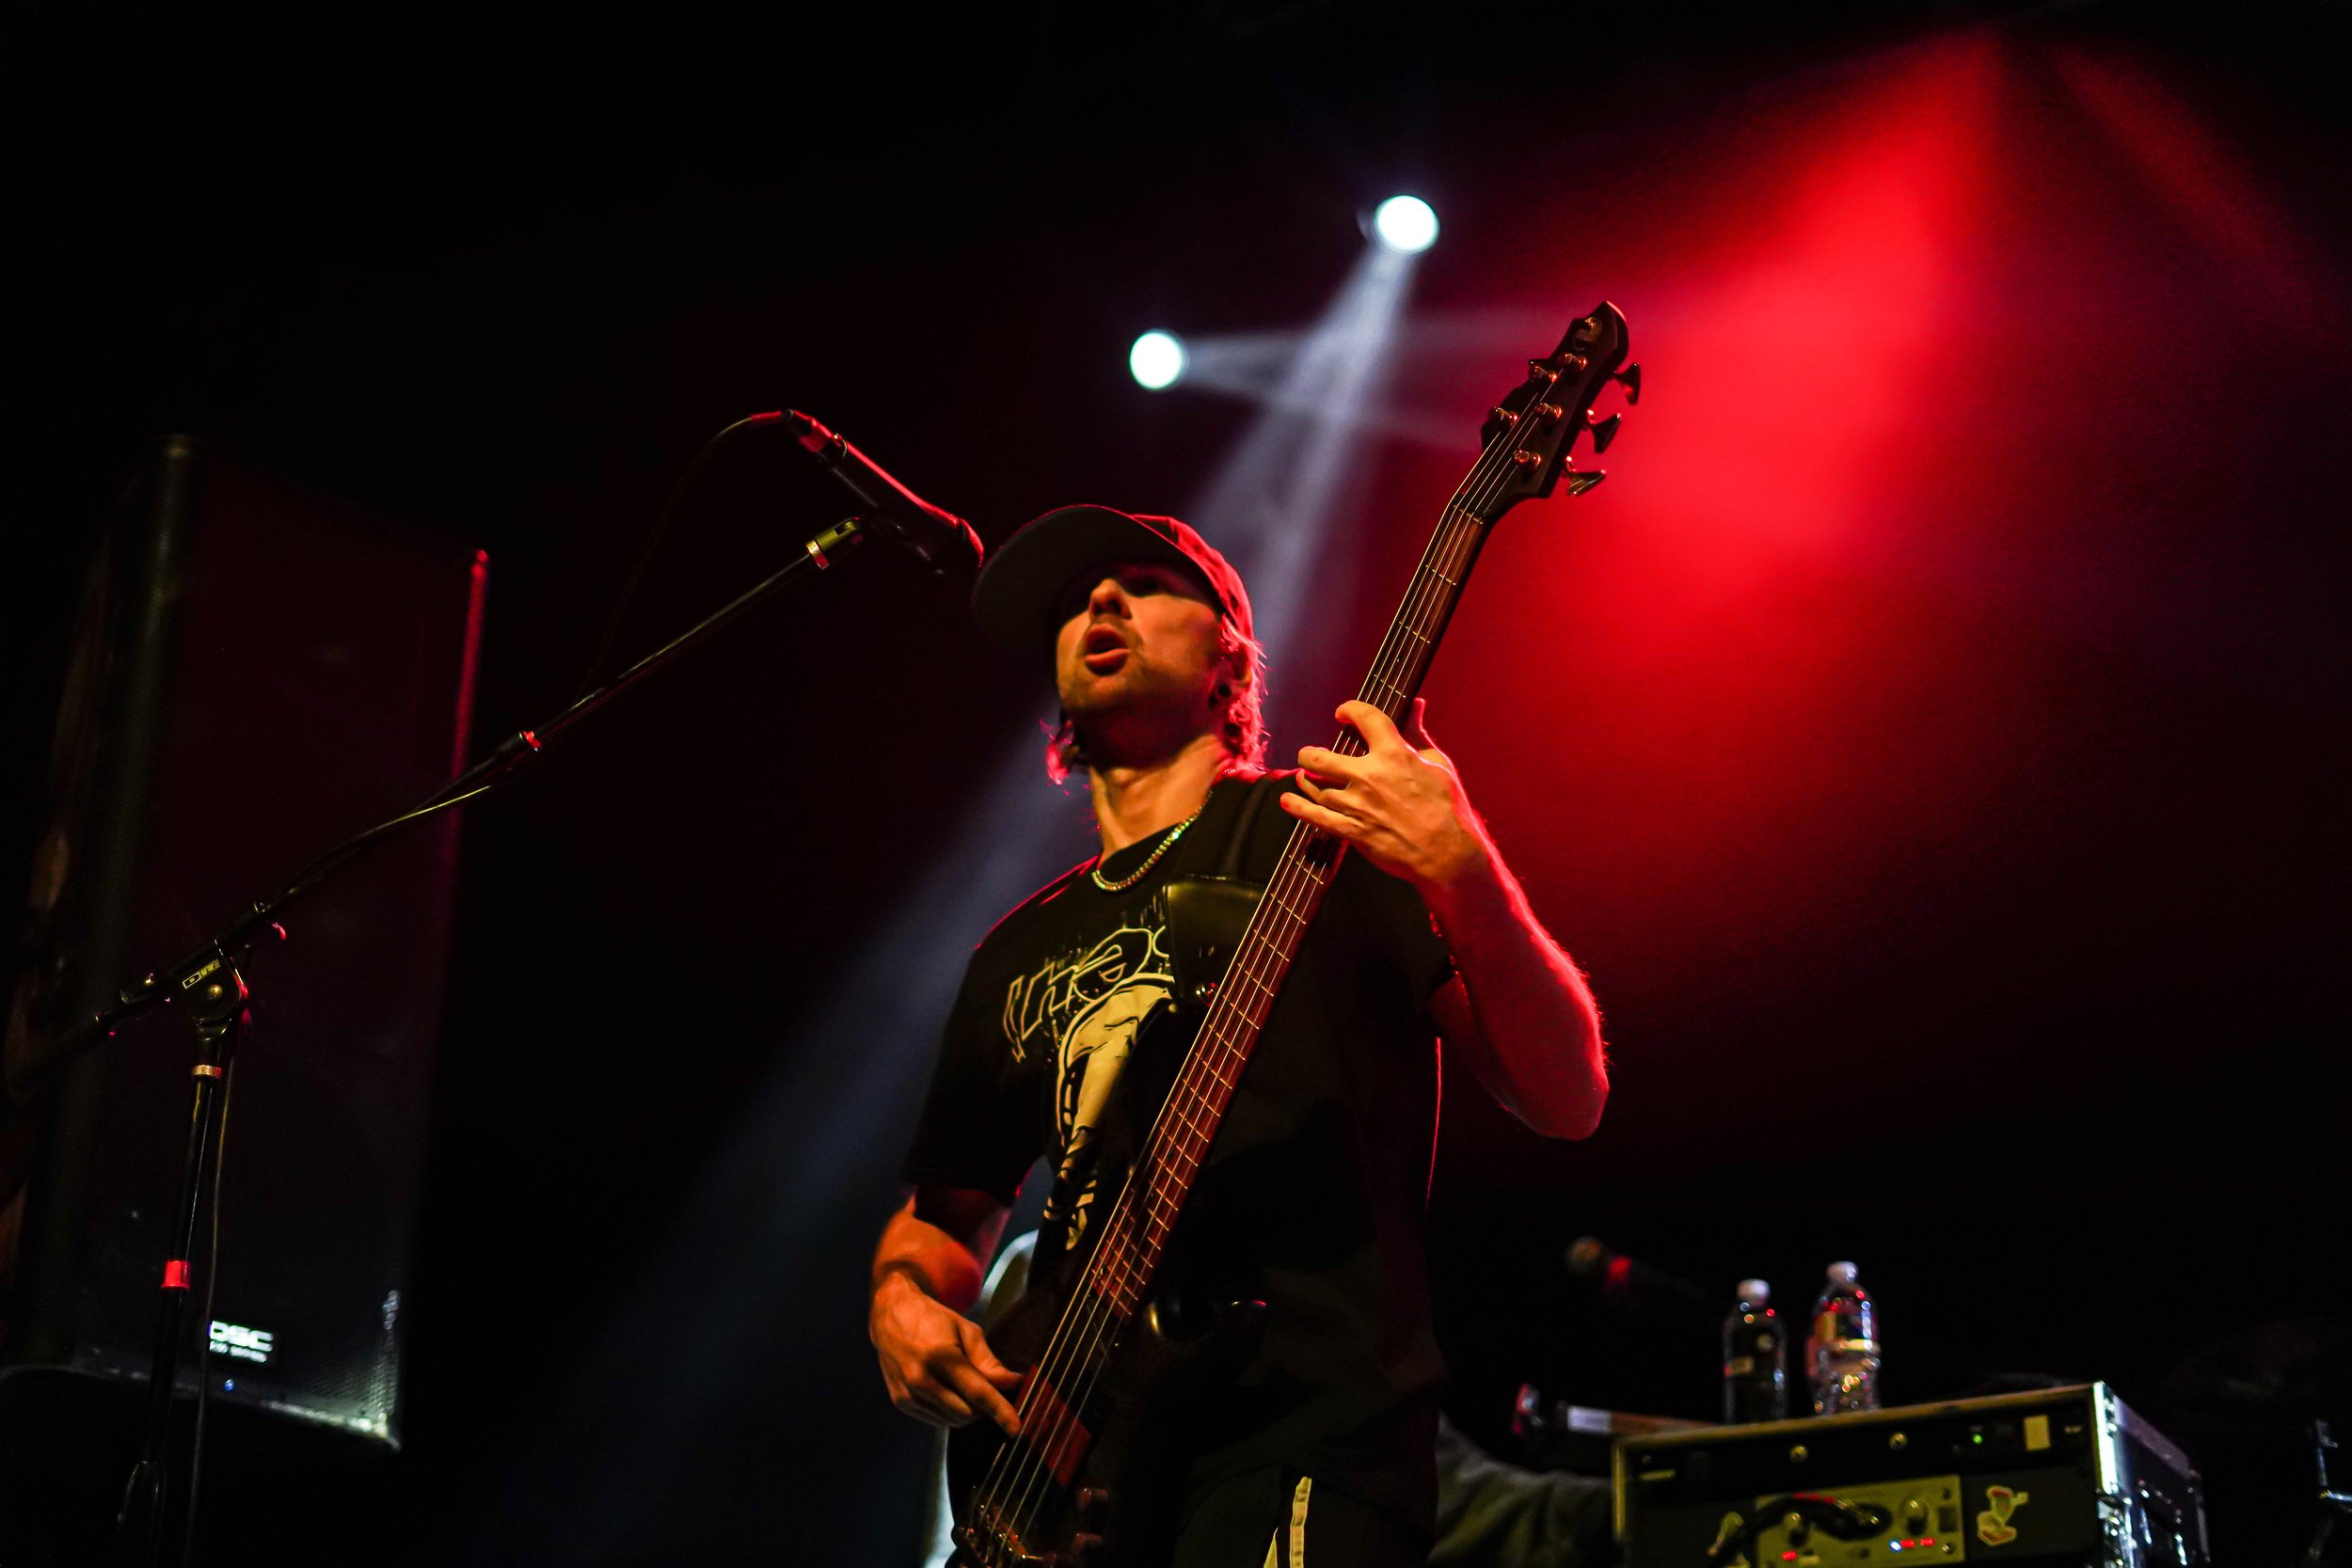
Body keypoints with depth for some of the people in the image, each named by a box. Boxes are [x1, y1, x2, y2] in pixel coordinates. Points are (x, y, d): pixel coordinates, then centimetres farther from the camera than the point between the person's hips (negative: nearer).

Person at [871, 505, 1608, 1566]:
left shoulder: (1329, 834, 3)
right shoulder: (1019, 951, 20)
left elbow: (1566, 1099, -5)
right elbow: (946, 1211, 29)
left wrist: (1461, 870, -22)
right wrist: (903, 1299, 5)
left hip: (1302, 1443, -5)